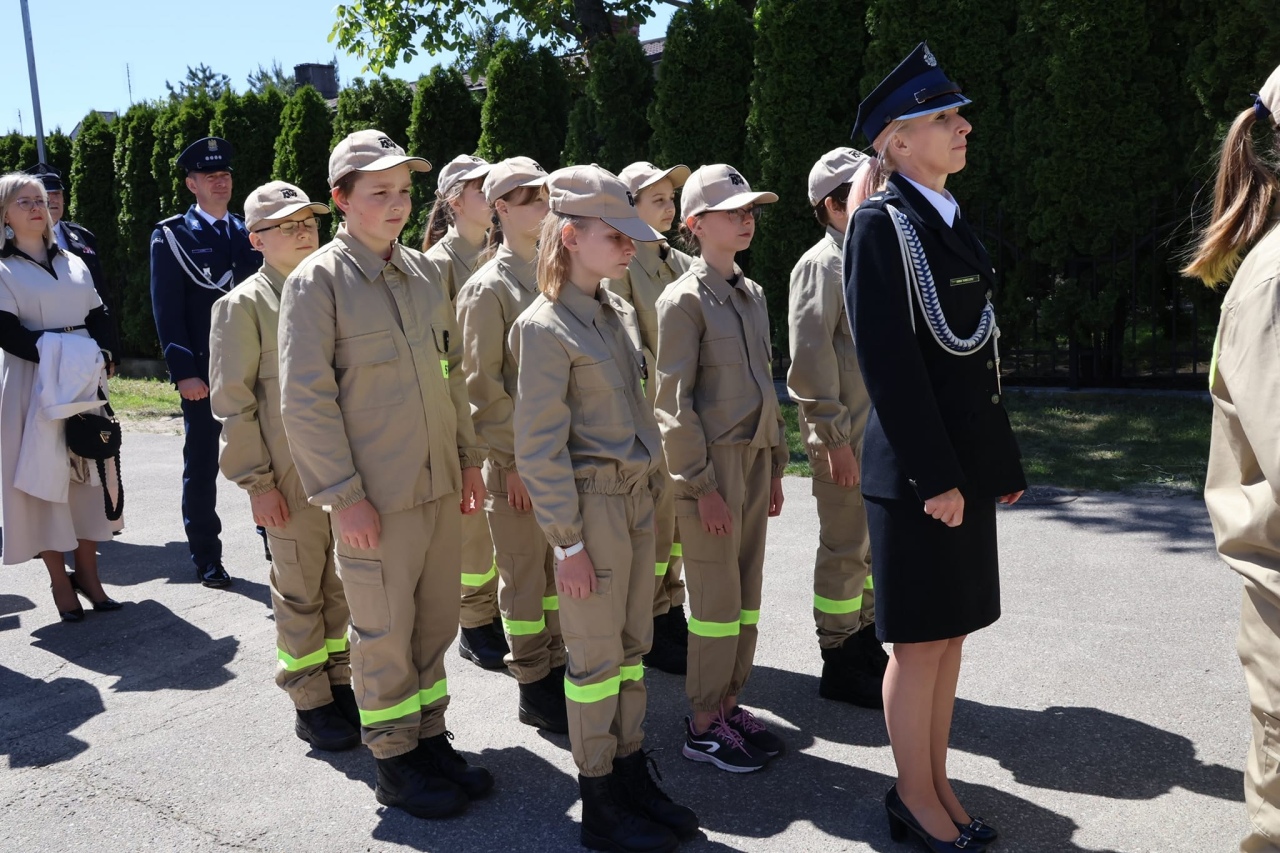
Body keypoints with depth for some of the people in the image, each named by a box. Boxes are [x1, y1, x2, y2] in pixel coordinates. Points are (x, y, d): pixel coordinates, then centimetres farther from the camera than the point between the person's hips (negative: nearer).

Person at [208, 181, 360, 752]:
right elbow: (232, 402, -8)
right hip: (292, 478, -5)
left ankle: (339, 683, 30)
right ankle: (310, 703, 18)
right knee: (300, 593, 5)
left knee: (340, 586, 15)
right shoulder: (244, 306, -6)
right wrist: (256, 481, -11)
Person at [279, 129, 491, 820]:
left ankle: (431, 738, 33)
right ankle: (394, 762, 25)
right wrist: (343, 495, -15)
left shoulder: (421, 269, 8)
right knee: (384, 633, 7)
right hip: (375, 495, -6)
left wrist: (468, 456, 12)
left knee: (436, 621, 16)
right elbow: (304, 399, -13)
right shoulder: (317, 280, -10)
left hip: (439, 482, 6)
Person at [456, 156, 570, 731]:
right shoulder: (488, 287, -10)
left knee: (560, 568, 16)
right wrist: (513, 458, -15)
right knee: (525, 576, 5)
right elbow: (483, 385, -13)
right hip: (517, 459, -7)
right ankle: (533, 690, 19)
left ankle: (557, 667, 31)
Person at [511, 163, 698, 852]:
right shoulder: (545, 326, -14)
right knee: (596, 657, 5)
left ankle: (632, 774, 31)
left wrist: (654, 484, 15)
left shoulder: (619, 314, 10)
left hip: (636, 498, 7)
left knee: (633, 646, 16)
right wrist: (567, 541, -16)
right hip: (593, 502, -7)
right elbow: (539, 447, -16)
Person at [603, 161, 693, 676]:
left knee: (678, 520, 13)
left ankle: (673, 618, 26)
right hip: (647, 410, -7)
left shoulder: (680, 262, 14)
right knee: (654, 522, 0)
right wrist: (662, 387, -14)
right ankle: (654, 631, 13)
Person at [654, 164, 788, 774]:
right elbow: (672, 401, -14)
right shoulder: (684, 299, -11)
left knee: (747, 593, 13)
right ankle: (704, 725, 15)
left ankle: (731, 704, 27)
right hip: (713, 464, -7)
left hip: (755, 459, 7)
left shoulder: (752, 293, 13)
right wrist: (702, 484, -16)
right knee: (717, 599, 1)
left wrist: (776, 465, 15)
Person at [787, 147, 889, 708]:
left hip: (882, 433, 9)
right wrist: (834, 437, -20)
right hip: (845, 437, -9)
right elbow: (809, 359, -18)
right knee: (845, 548, 0)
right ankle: (839, 666, 13)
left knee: (875, 543, 17)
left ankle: (864, 646, 31)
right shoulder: (821, 265, -12)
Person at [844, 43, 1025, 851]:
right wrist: (934, 475, -20)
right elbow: (889, 361, -18)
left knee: (952, 633, 15)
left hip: (967, 458, 8)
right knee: (923, 640, 3)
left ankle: (937, 784, 30)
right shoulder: (883, 225, -11)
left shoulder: (950, 219, 14)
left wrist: (1003, 460, 15)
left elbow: (978, 352, 15)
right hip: (919, 469, -8)